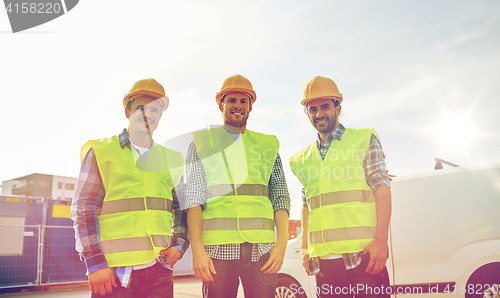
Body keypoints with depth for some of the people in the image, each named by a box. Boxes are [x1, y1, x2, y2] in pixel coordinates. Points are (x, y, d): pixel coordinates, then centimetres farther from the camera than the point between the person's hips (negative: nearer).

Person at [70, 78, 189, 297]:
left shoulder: (170, 159, 13)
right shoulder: (100, 152, 4)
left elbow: (184, 210, 19)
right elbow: (82, 211, -1)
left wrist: (179, 245, 3)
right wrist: (95, 263, -8)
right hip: (114, 272, -3)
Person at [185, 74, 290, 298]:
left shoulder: (267, 145, 15)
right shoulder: (202, 144, 10)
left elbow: (280, 197, 10)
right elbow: (194, 198, 1)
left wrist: (281, 243, -3)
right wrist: (197, 249, -9)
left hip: (261, 247, 2)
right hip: (218, 248, -1)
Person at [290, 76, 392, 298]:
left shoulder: (363, 140, 6)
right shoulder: (303, 158, 17)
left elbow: (381, 188, -2)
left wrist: (380, 239, -12)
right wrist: (304, 247, 12)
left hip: (363, 254, -3)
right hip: (323, 260, 4)